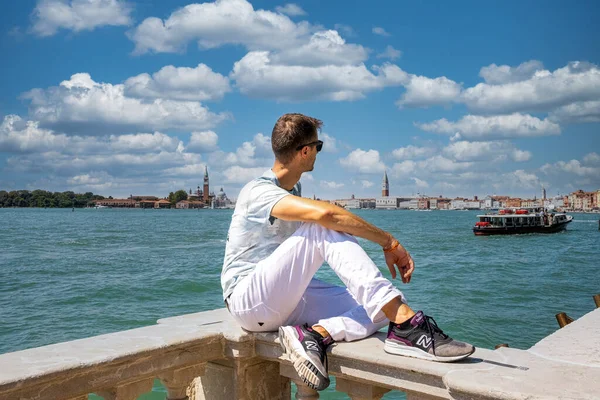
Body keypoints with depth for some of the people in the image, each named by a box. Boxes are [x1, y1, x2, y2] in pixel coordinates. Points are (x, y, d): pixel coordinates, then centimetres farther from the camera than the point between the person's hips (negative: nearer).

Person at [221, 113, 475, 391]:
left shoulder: (294, 190, 14)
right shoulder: (259, 191, -16)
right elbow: (324, 213, -34)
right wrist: (389, 242, -27)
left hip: (286, 301, 8)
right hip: (248, 301, -8)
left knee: (383, 307, -12)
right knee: (324, 228, -31)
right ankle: (407, 324, -37)